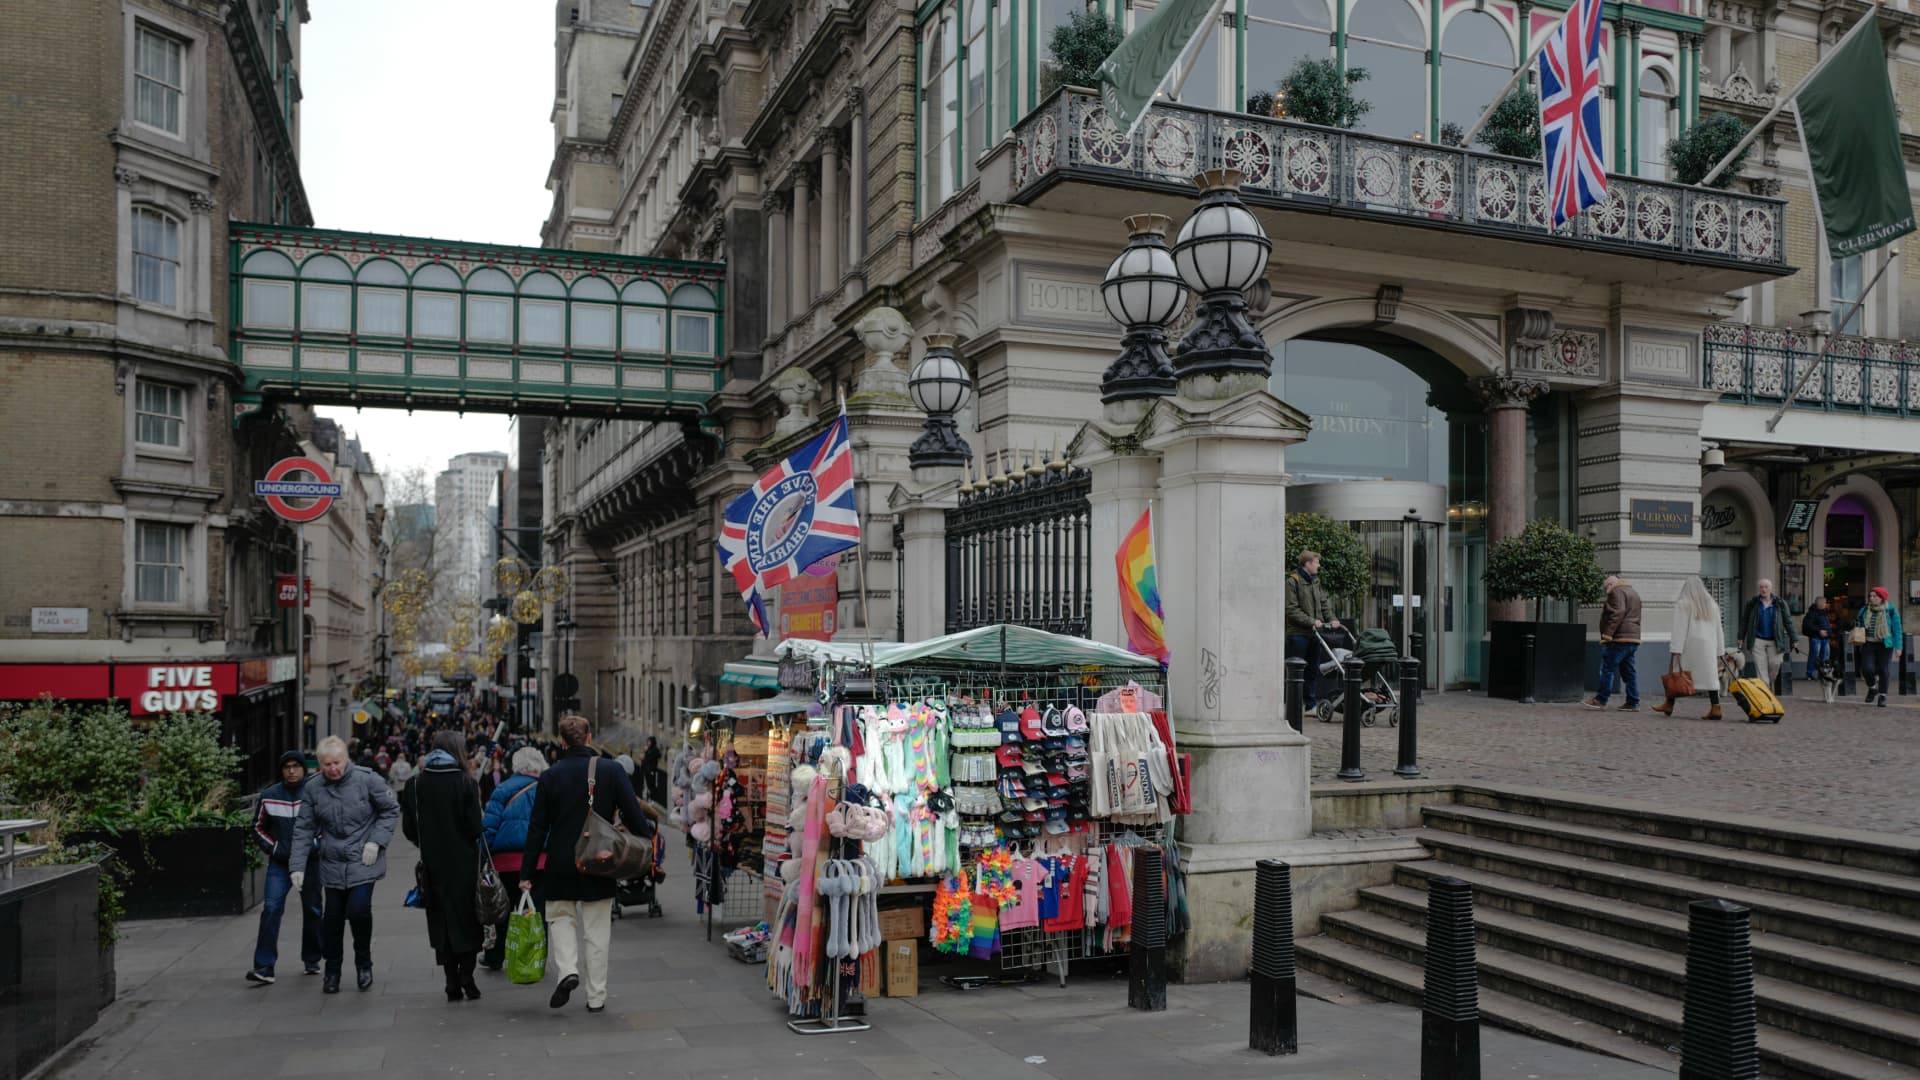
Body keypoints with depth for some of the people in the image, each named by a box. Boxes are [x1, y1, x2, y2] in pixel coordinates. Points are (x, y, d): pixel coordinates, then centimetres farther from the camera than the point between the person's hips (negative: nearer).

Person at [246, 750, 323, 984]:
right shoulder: (269, 796, 0)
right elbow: (259, 828, 12)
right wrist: (273, 848, -3)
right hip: (280, 862, 0)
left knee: (312, 911, 11)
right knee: (271, 909, -12)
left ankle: (312, 960, 27)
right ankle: (264, 967, -10)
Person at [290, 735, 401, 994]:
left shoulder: (366, 779, -9)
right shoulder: (312, 789, 0)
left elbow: (391, 810, -1)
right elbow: (303, 829, 2)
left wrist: (376, 841, -11)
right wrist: (297, 865, -5)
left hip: (363, 861, -3)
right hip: (332, 863, 3)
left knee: (359, 909, -15)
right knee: (332, 917, 8)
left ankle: (364, 961, 10)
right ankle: (332, 970, 26)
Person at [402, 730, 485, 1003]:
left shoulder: (418, 783, 0)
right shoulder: (465, 783, -11)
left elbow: (409, 827, 2)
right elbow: (475, 827, -13)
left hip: (433, 863, 3)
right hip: (463, 862, -3)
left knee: (442, 920, 10)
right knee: (467, 918, 8)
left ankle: (452, 983, 10)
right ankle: (466, 974, -4)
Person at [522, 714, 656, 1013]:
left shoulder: (550, 776, -4)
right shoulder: (612, 771, -6)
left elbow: (538, 828, -3)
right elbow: (633, 815, -9)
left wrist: (527, 872, 2)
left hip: (560, 864, 0)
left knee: (560, 918, 17)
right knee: (597, 932, 9)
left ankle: (567, 970, -7)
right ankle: (596, 997, 12)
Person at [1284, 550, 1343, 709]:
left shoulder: (1316, 581, 15)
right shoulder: (1292, 581, -10)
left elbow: (1325, 602, 16)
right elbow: (1291, 610, -15)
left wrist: (1331, 619, -2)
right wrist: (1311, 621, -20)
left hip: (1314, 633, 8)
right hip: (1298, 633, -8)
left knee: (1314, 670, 11)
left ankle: (1310, 704, 18)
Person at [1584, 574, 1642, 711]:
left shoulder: (1617, 591, -7)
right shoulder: (1634, 592, 24)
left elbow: (1617, 614, -20)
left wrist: (1607, 634, -21)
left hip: (1620, 638, -10)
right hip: (1633, 638, 10)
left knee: (1607, 668, -6)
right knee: (1629, 671, 8)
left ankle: (1600, 700, -5)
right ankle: (1633, 702, 6)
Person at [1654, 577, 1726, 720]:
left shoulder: (1682, 604, -3)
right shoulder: (1713, 604, 14)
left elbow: (1679, 629, -10)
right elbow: (1718, 631, 15)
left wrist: (1676, 653, -13)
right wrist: (1718, 653, 17)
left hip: (1688, 647, -4)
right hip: (1708, 648, 4)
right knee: (1709, 675, 1)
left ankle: (1669, 705, 13)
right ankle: (1715, 707, -9)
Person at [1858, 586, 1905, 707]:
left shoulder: (1891, 611, -3)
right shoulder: (1865, 611, 6)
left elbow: (1897, 630, -1)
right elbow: (1860, 627, 21)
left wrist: (1898, 647, -6)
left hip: (1885, 646, -2)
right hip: (1868, 644, 2)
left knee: (1883, 670, -3)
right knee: (1867, 668, -11)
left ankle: (1882, 696, 11)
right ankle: (1872, 688, 19)